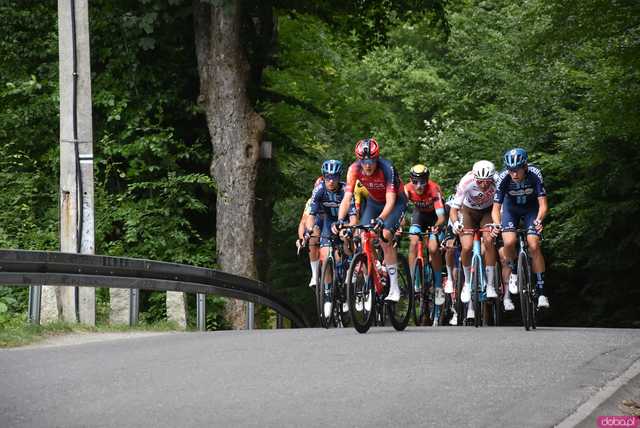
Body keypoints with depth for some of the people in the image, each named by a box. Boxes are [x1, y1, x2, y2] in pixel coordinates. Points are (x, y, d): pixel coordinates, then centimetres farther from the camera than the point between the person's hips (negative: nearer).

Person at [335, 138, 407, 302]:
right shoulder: (354, 169, -25)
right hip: (373, 201, 4)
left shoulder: (387, 169, -34)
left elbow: (390, 201, -39)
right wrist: (340, 220, -43)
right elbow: (347, 198, -27)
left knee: (385, 237, -24)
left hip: (395, 201, -4)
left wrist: (381, 219, -56)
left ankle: (394, 289, -19)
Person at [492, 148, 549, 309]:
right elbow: (496, 208, -25)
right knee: (509, 242, -25)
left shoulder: (535, 175, -31)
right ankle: (514, 272, 5)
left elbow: (543, 204, -29)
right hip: (511, 208, 1)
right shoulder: (503, 178, -29)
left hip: (531, 208, -1)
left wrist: (539, 220, -49)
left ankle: (541, 291, -11)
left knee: (534, 245, -18)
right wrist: (497, 225, -44)